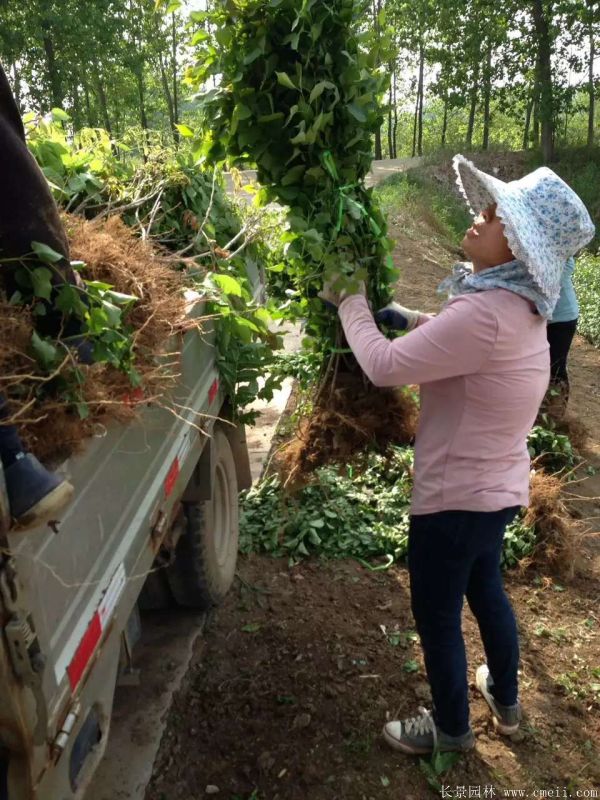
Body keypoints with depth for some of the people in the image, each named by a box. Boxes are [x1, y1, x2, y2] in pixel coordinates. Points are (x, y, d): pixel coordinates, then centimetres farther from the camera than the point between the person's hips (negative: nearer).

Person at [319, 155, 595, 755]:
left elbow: (384, 366, -28)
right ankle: (506, 701, 52)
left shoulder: (485, 313, -32)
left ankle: (451, 729, 38)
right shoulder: (519, 304, 1)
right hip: (496, 486, 9)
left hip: (457, 495, -9)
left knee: (436, 616, 13)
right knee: (486, 589, 29)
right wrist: (402, 316, 6)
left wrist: (349, 299, -13)